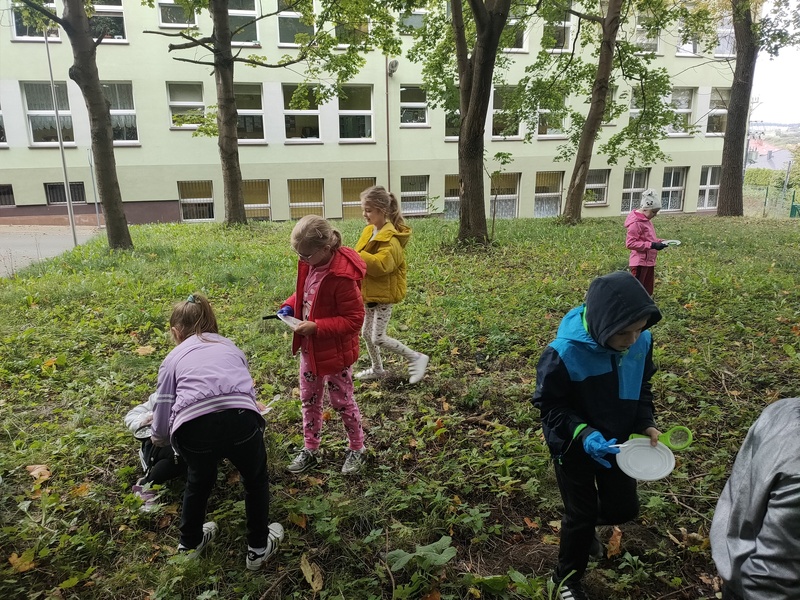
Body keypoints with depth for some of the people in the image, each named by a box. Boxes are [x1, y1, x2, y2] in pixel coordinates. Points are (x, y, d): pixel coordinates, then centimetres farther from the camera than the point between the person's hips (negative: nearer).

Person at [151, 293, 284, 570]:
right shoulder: (231, 347, 30)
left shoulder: (174, 358, 25)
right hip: (240, 420, 0)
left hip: (194, 429, 0)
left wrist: (160, 437, 45)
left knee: (198, 483, 33)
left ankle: (190, 542, 56)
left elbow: (160, 431, 22)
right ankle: (258, 548, 45)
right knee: (256, 480, 30)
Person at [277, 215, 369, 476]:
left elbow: (354, 319, -24)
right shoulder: (310, 263, -5)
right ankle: (310, 450, 36)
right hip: (310, 348, 8)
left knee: (342, 401, 11)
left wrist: (316, 327, -29)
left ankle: (357, 449, 33)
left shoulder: (343, 276, -29)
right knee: (309, 400, 18)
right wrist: (289, 307, -6)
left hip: (335, 352, -7)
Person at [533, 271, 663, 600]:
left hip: (616, 442, 5)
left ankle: (585, 527, 54)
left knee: (624, 508, 18)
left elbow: (641, 387, 2)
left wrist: (645, 424, -12)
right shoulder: (564, 352, -33)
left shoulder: (641, 340, -17)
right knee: (582, 514, 10)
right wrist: (582, 433, -33)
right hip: (574, 446, -5)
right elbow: (549, 406, -20)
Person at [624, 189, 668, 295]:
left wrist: (659, 242, 3)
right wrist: (652, 245, -23)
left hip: (649, 262, 10)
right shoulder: (636, 223, -17)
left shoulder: (646, 220, 11)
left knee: (647, 291, 15)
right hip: (640, 263, -10)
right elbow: (630, 243, -22)